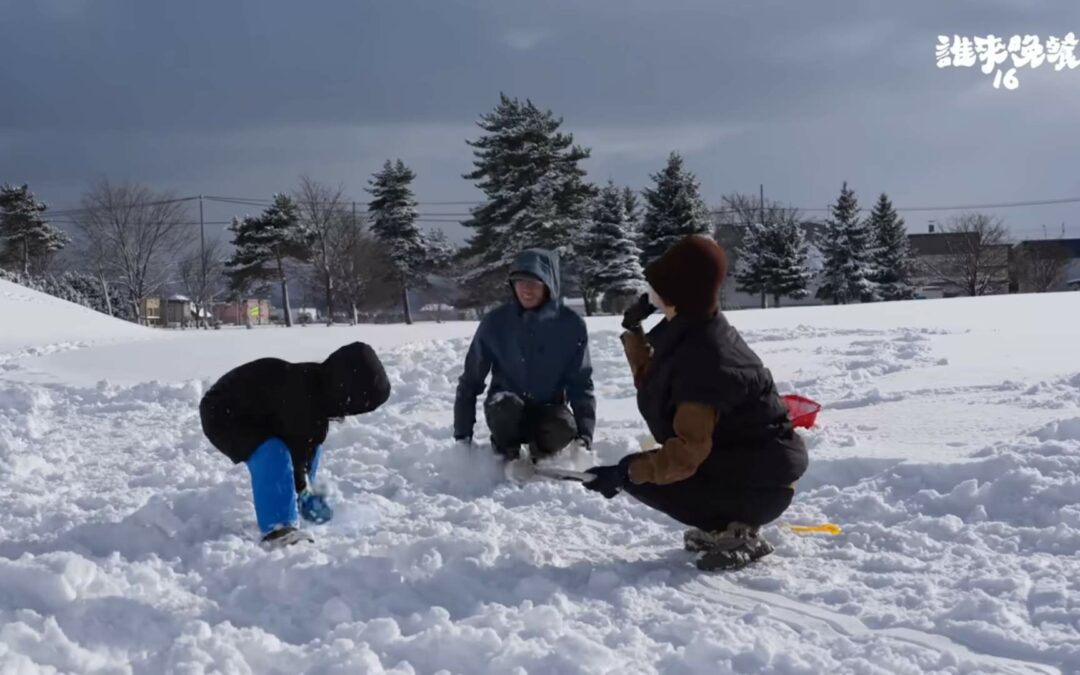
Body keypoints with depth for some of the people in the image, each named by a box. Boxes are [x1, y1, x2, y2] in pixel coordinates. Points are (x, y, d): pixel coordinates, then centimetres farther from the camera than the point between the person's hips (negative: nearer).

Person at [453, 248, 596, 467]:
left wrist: (585, 435, -14)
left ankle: (539, 451, 2)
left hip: (548, 409, 0)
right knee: (506, 405, -36)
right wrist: (463, 435, -4)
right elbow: (471, 379, -3)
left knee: (563, 431, -34)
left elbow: (581, 382, -4)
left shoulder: (571, 324, -9)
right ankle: (508, 454, -3)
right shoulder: (495, 321, -10)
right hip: (505, 413, 0)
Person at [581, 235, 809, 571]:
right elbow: (653, 384, 17)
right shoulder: (691, 330, 3)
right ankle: (731, 525, 14)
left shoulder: (703, 355, -27)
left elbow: (687, 452, -30)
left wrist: (625, 472, -30)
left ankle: (735, 534, -6)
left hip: (763, 482, -10)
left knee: (643, 480, -16)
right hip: (745, 460, 10)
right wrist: (633, 332, 12)